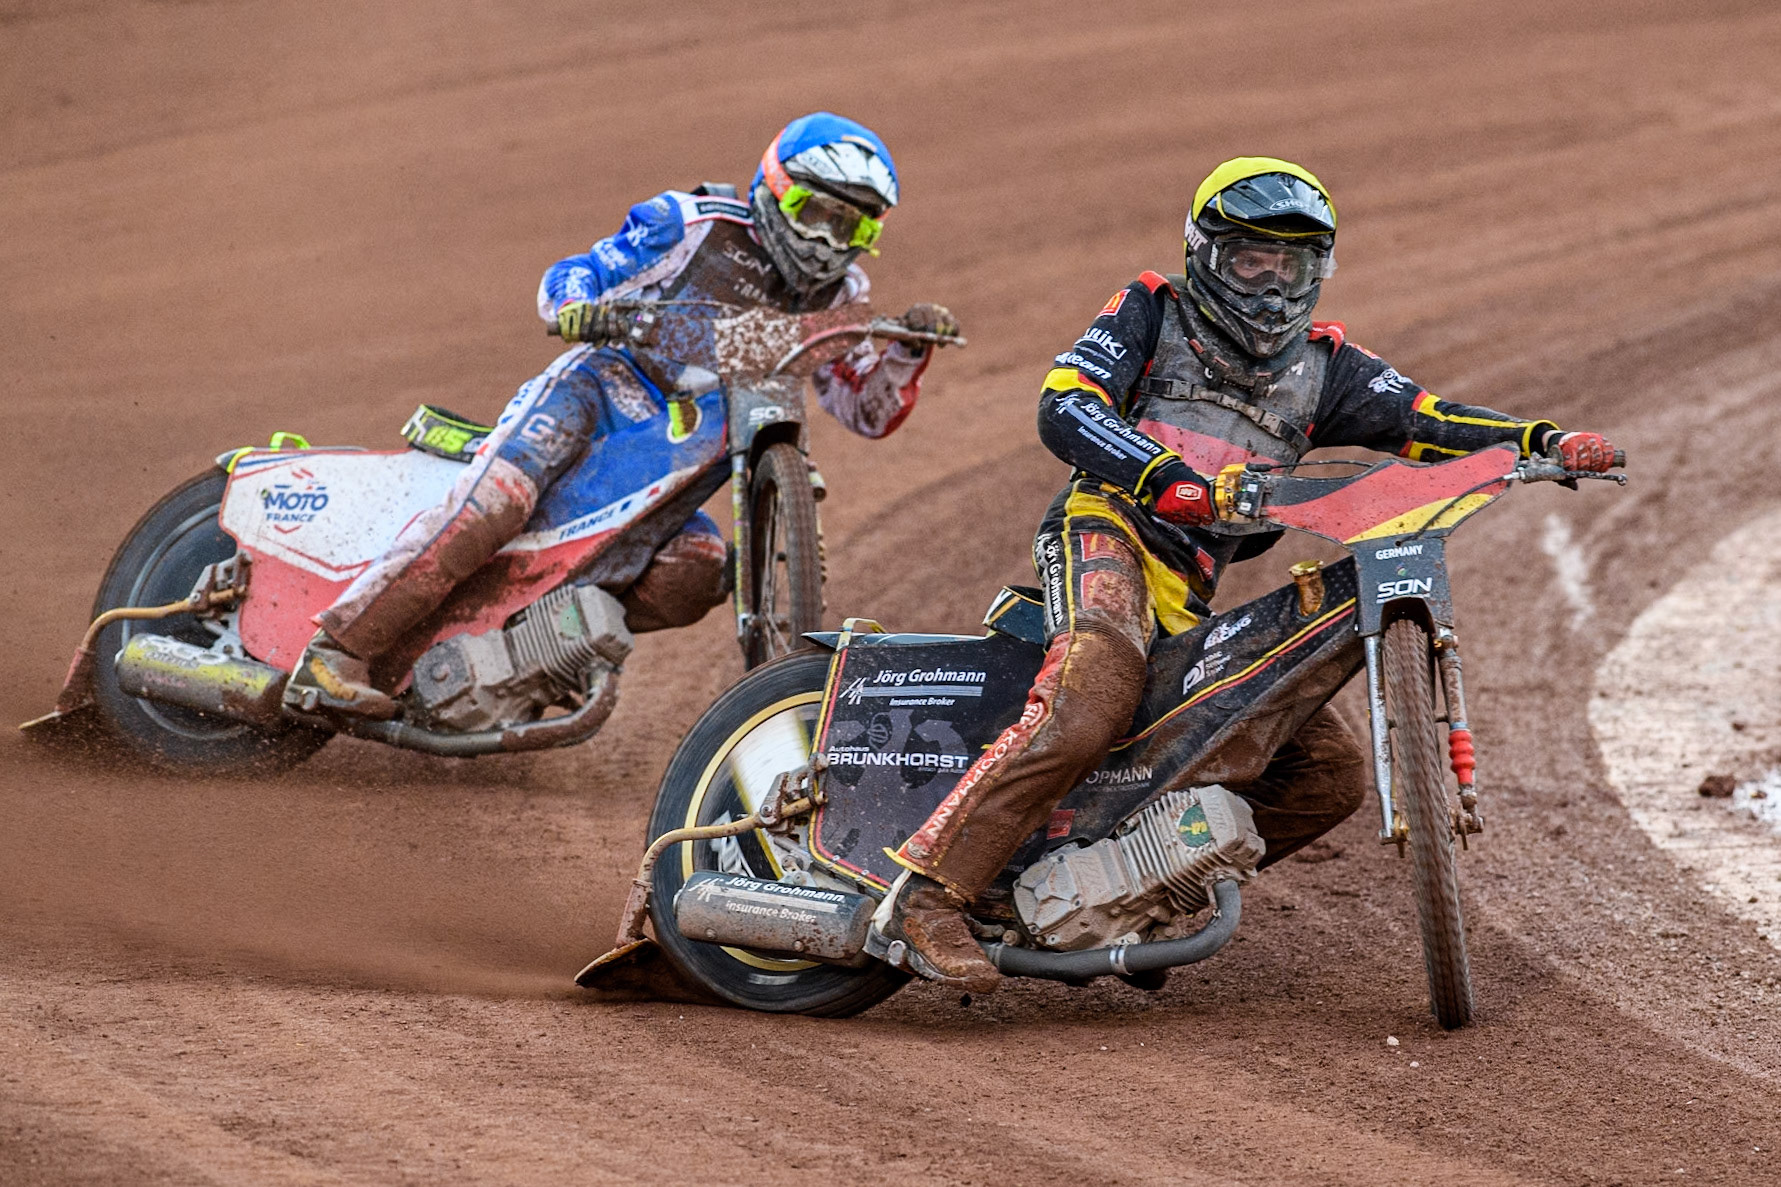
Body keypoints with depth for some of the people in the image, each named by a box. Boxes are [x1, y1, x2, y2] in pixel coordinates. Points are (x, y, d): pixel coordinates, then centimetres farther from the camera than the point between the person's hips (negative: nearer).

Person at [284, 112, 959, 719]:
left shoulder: (830, 300, 15)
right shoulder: (698, 224, 1)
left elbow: (869, 410, 13)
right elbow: (565, 278, 2)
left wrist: (911, 347, -6)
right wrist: (577, 305, -22)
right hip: (594, 392, -5)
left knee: (696, 571, -27)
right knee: (492, 506, -32)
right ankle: (334, 653, -36)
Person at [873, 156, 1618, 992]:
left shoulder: (1322, 368, 21)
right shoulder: (1151, 314, 9)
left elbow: (1427, 421, 8)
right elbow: (1064, 409, -6)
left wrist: (1547, 441, -10)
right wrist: (1163, 475, -24)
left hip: (1193, 597, 7)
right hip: (1108, 526, -6)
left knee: (1331, 772, 1)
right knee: (1089, 701, -35)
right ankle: (930, 893, -39)